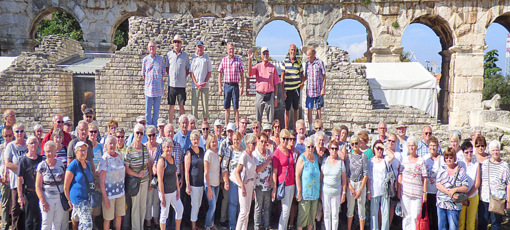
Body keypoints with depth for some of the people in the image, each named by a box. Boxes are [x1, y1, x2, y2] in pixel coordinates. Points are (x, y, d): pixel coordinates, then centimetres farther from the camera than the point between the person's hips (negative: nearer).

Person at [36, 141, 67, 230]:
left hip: (60, 198, 3)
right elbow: (38, 186, -4)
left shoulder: (60, 164, 5)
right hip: (47, 198, -2)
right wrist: (43, 202, -10)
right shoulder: (42, 166, -3)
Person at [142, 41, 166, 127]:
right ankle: (148, 125, 12)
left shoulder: (161, 59, 5)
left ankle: (154, 125, 15)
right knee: (148, 108, 1)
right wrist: (146, 82, 9)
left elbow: (163, 72, 11)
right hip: (148, 87, 0)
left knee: (157, 107, 4)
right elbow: (143, 73, 13)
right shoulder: (145, 59, 6)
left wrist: (160, 81, 5)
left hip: (158, 87, 0)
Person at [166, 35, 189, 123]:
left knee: (181, 106, 2)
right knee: (171, 106, 6)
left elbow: (188, 69, 12)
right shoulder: (169, 54, 8)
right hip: (171, 84, 1)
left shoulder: (185, 55, 6)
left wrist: (184, 76, 0)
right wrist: (171, 76, 4)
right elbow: (166, 68, 15)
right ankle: (170, 125, 14)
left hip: (182, 84, -1)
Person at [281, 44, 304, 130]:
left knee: (296, 108, 10)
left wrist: (302, 82, -3)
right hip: (287, 89, -1)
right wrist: (283, 90, -5)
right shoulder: (285, 61, 0)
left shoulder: (299, 61, 4)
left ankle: (296, 127, 21)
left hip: (296, 88, 2)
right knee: (287, 109, 4)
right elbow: (282, 77, 0)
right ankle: (286, 128, 10)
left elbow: (301, 73, 17)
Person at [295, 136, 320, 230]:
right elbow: (297, 176, -13)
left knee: (313, 212, 12)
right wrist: (299, 192, -16)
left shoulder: (316, 157, 8)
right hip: (305, 192, -6)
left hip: (315, 190, 6)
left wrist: (320, 190, 13)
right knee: (303, 212, -2)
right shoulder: (302, 159, -11)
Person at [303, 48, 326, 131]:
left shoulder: (320, 62, -4)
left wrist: (323, 88, -8)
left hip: (319, 91, -3)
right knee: (309, 110, 3)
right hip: (309, 90, 3)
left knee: (318, 109, 6)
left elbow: (324, 76, -2)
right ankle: (310, 128, 13)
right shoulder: (307, 63, 8)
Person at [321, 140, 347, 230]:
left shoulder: (341, 162, -1)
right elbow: (321, 176, 6)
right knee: (326, 214, 8)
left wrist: (343, 193, -1)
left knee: (335, 215, 6)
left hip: (336, 192, -1)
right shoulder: (325, 160, 2)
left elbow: (344, 178, 2)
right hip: (325, 192, 1)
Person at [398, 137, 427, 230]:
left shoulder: (421, 160, 4)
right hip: (405, 192, 1)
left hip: (417, 193, -1)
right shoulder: (404, 159, 7)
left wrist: (425, 193, -2)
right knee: (407, 216, 3)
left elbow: (424, 179, 3)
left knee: (415, 216, 0)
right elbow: (400, 176, 9)